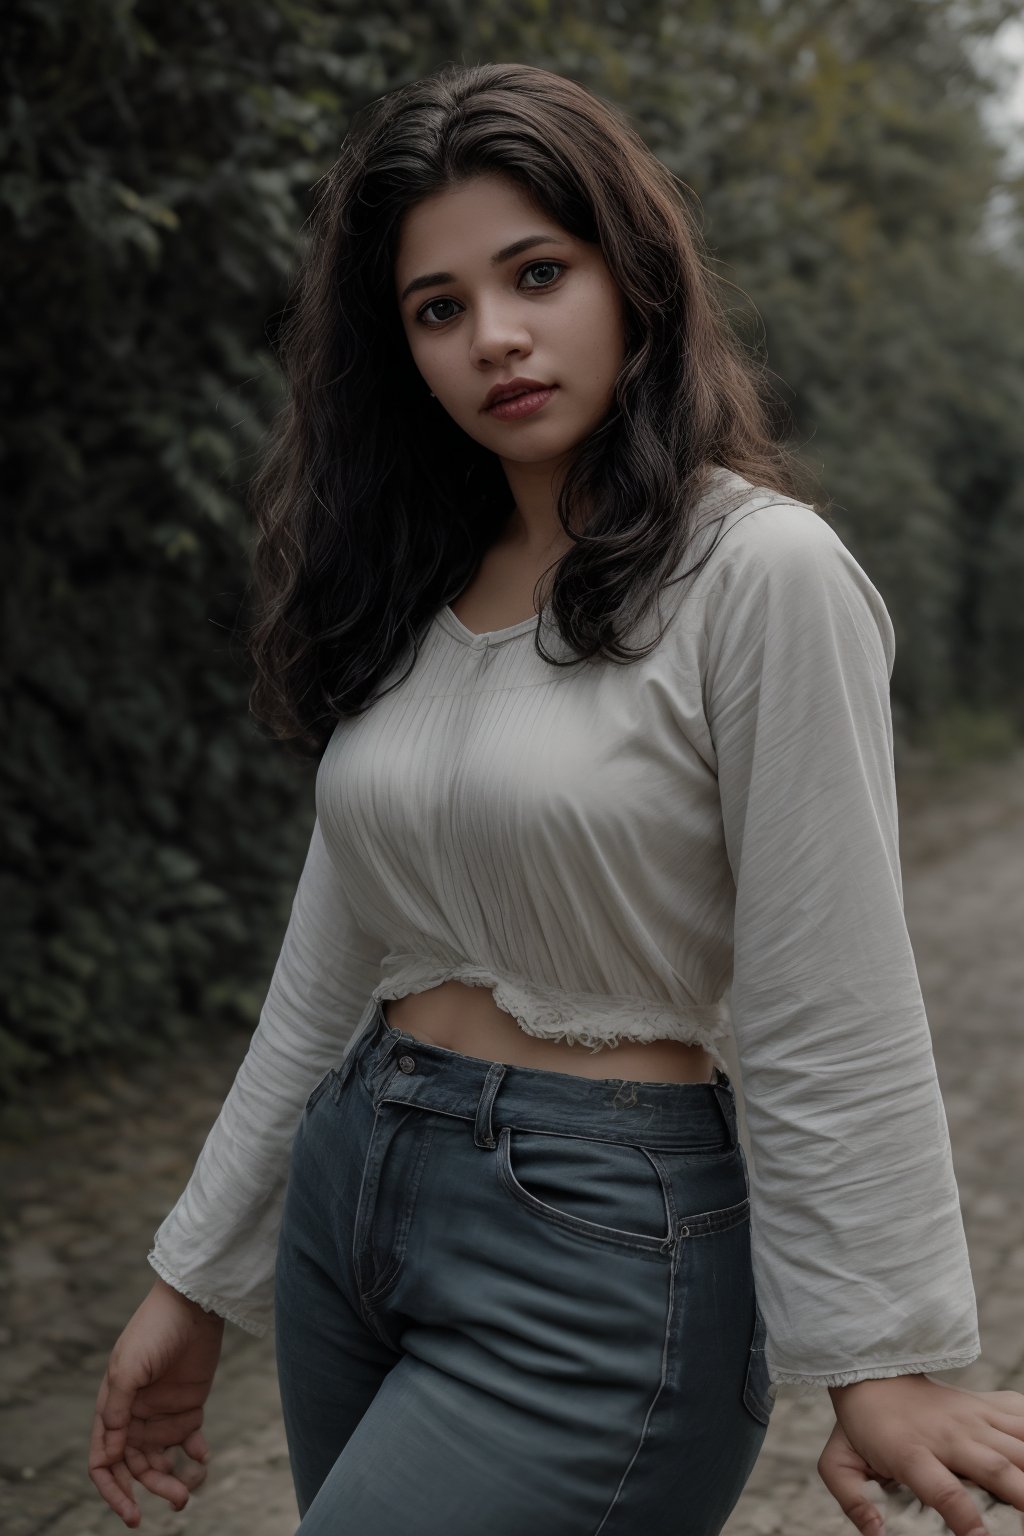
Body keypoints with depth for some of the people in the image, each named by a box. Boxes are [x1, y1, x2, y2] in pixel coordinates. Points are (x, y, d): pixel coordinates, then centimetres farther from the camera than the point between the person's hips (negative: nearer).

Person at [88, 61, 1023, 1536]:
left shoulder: (760, 571, -13)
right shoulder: (411, 589, 6)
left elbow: (829, 1016, -13)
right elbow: (331, 964, 11)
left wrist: (883, 1357, -10)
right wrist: (192, 1276, 13)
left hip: (600, 1248, -6)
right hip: (350, 1193, 7)